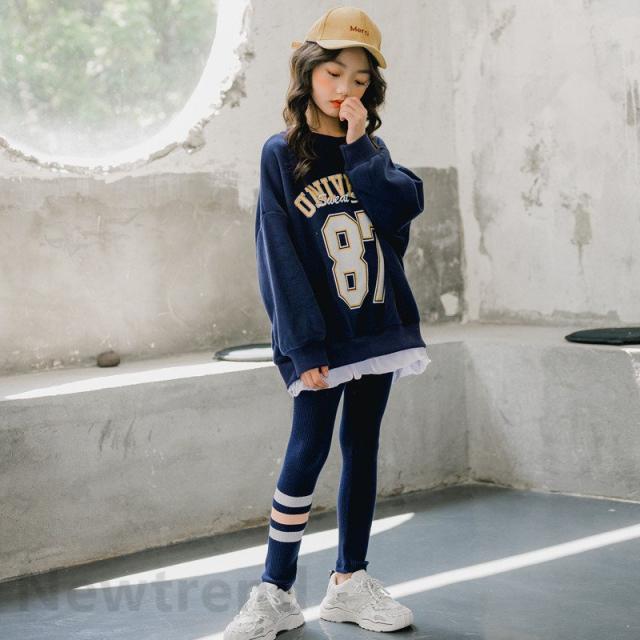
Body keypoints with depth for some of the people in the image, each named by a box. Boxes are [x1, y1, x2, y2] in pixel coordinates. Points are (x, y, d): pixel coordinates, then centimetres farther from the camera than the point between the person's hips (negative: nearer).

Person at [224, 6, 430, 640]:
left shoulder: (369, 150, 10)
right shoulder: (281, 155, -4)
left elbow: (406, 204, -9)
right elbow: (281, 257, -10)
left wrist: (360, 144, -11)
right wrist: (304, 345, -16)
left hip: (377, 325, 5)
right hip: (320, 336, -5)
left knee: (361, 447, 9)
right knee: (308, 449, -6)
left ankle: (349, 581, 18)